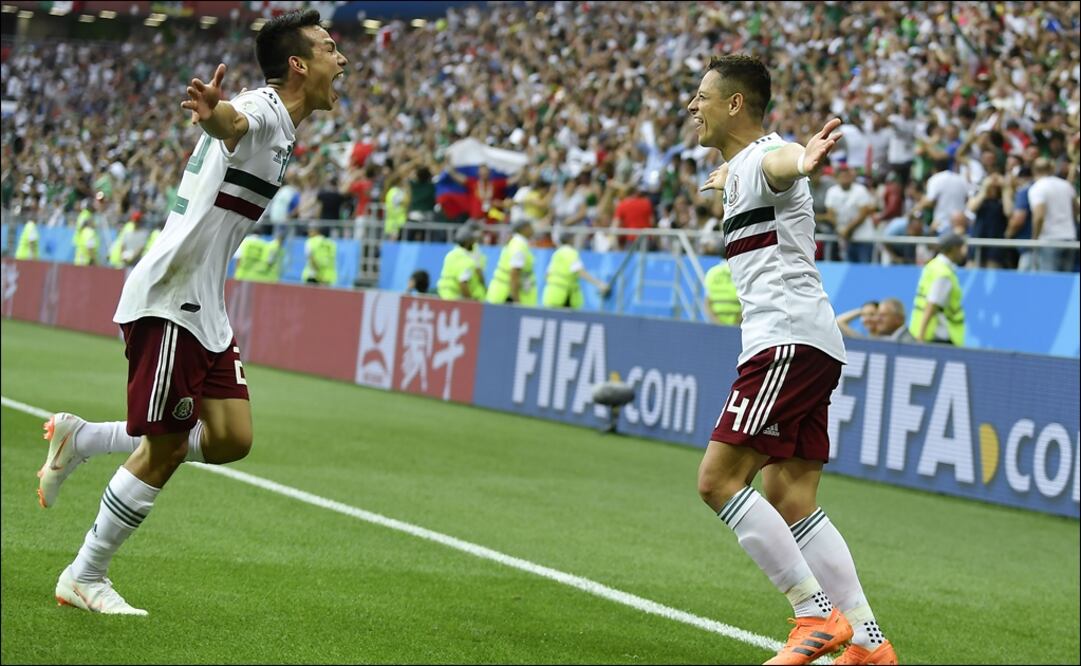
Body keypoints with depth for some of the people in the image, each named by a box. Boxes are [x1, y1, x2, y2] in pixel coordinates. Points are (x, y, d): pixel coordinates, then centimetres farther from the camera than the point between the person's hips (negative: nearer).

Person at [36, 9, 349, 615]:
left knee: (232, 439, 4)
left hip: (205, 307, 10)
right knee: (164, 452, -5)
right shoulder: (263, 110, -16)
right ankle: (83, 579, 9)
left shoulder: (279, 128, 14)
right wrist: (213, 111, -61)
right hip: (168, 303, -10)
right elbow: (233, 119, -41)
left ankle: (80, 439, 16)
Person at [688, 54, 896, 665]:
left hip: (790, 339, -10)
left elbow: (782, 159, -36)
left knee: (720, 479, -14)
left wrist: (805, 159, -60)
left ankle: (819, 615, -13)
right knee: (790, 500, 6)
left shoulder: (763, 156, -8)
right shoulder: (739, 169, 22)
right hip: (797, 346, 10)